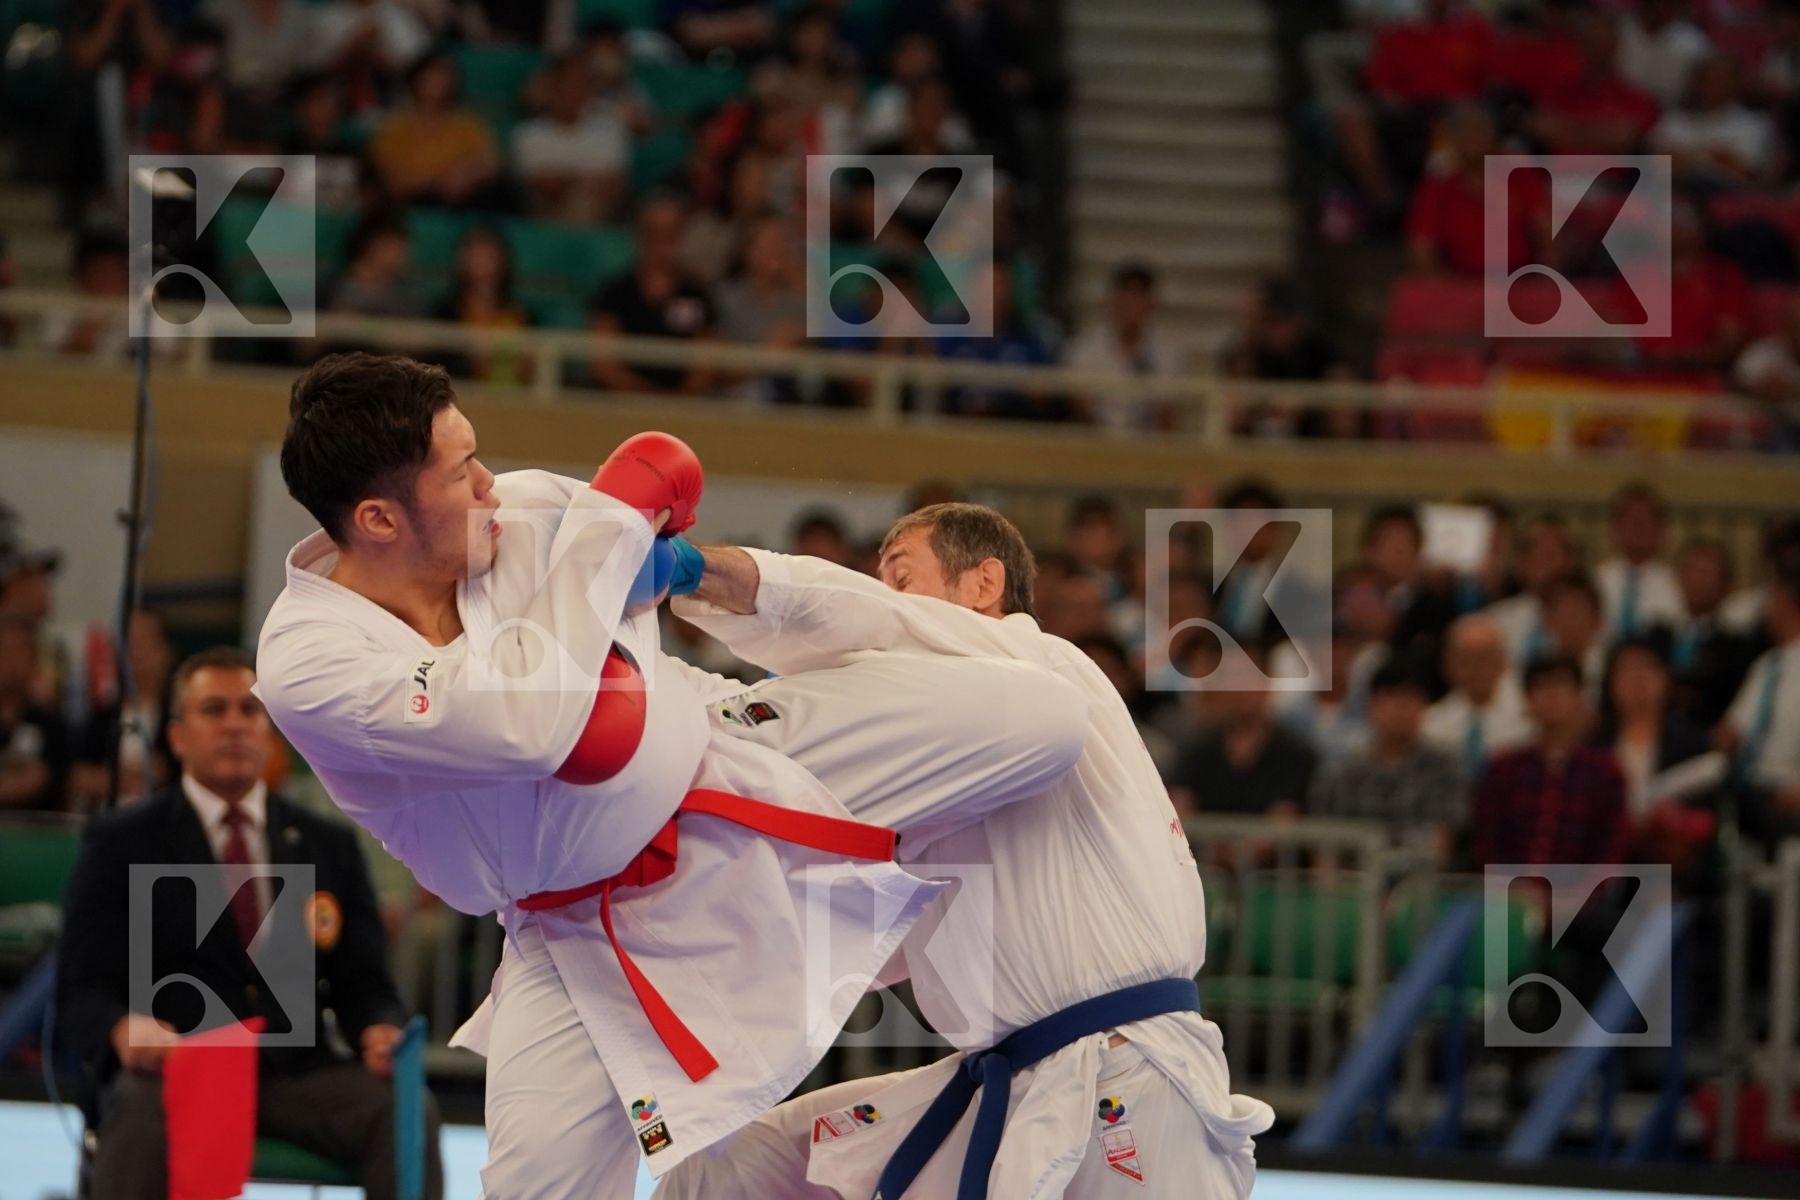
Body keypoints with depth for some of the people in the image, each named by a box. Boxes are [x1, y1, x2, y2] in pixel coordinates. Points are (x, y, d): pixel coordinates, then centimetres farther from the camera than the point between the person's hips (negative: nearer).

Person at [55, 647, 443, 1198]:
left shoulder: (329, 844, 19)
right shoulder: (122, 842, 10)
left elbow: (364, 985, 16)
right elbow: (82, 993, 2)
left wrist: (379, 1031, -10)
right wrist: (127, 1030, -23)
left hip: (297, 1074, 3)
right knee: (142, 1108, -39)